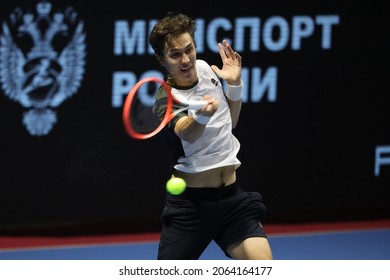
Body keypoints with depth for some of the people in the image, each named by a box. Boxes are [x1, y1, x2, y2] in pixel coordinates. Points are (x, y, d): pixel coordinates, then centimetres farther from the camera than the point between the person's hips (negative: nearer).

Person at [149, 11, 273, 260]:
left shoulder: (205, 68, 4)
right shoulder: (166, 101, -16)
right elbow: (185, 132, -39)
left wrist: (235, 85, 1)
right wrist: (202, 115, -62)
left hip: (233, 199, 5)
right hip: (190, 204, -5)